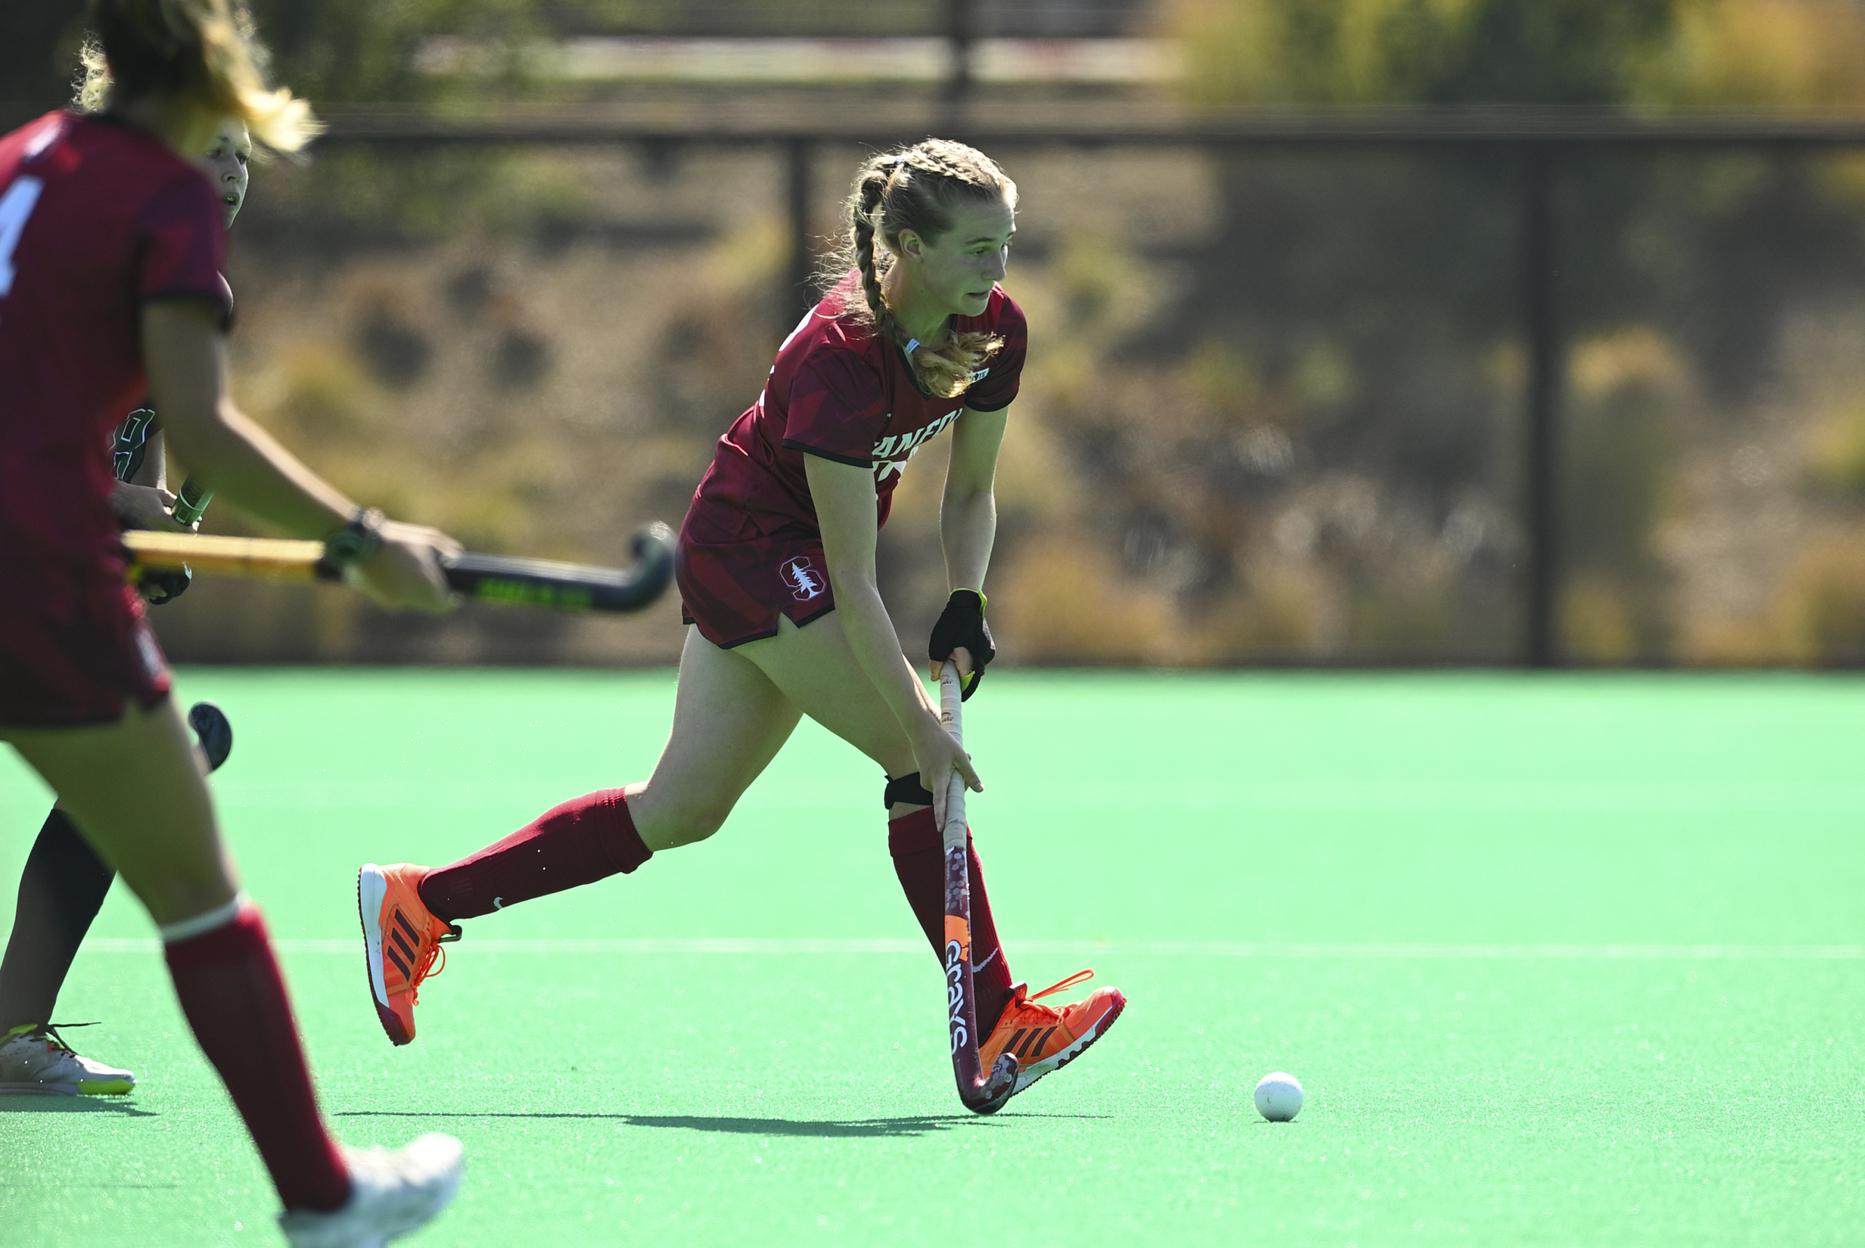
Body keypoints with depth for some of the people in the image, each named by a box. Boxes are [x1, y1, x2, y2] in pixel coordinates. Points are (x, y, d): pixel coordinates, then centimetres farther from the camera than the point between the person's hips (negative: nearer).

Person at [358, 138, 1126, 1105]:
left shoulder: (995, 331, -10)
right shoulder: (837, 356, -32)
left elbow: (969, 490, 6)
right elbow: (853, 582, -32)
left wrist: (965, 608, -11)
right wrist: (921, 727, -33)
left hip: (782, 566, 9)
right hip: (750, 546, -9)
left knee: (681, 809, 11)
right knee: (918, 759, -16)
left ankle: (419, 902, 18)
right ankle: (998, 1024, -11)